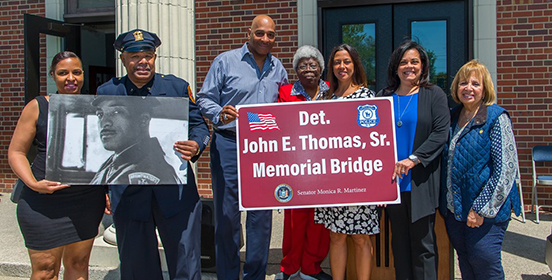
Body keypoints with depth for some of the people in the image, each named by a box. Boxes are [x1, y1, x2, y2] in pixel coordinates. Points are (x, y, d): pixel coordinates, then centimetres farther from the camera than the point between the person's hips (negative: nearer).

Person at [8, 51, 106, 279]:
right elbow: (15, 151, 0)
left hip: (88, 200, 3)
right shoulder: (37, 107, 0)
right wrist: (33, 184, -16)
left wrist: (108, 189, 8)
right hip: (44, 203, -2)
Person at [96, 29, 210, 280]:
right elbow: (99, 142, 8)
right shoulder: (107, 93, 6)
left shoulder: (178, 87, 6)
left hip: (175, 190, 0)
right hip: (128, 191, 1)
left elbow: (198, 125, 8)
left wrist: (195, 146, -16)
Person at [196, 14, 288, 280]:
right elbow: (204, 99, -1)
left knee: (262, 215, 7)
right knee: (227, 213, 1)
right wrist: (220, 115, -20)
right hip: (229, 145, -3)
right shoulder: (226, 61, 2)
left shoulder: (278, 68, 14)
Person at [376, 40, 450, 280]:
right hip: (392, 181, 4)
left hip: (420, 182, -3)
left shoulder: (434, 95, 2)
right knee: (399, 242, 11)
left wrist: (413, 159, -18)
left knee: (423, 242, 2)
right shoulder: (383, 97, 12)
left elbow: (440, 133, -8)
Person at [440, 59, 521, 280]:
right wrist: (445, 202, 8)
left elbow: (506, 169, -16)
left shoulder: (496, 118, -10)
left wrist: (482, 209, -18)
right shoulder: (453, 117, 9)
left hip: (486, 211, -6)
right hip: (454, 210, 6)